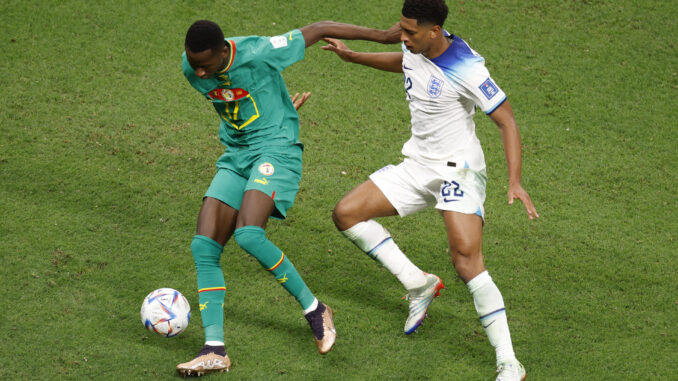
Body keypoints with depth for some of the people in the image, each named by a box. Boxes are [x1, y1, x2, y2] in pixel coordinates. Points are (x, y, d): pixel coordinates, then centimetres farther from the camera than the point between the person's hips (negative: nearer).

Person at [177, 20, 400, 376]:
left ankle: (314, 309, -9)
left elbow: (319, 29, -12)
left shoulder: (258, 53, -22)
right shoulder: (192, 70, -3)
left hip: (275, 149, -7)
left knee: (248, 234, -28)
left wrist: (383, 35, -6)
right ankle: (214, 350, -4)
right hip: (235, 156, 7)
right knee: (204, 245, -7)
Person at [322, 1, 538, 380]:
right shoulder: (417, 45, -2)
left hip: (458, 169, -8)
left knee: (466, 259, -24)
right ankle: (420, 284, 13)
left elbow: (507, 121, -21)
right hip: (418, 166, 8)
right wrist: (352, 56, 28)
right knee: (346, 214, 1)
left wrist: (515, 182, -30)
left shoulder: (467, 70, -24)